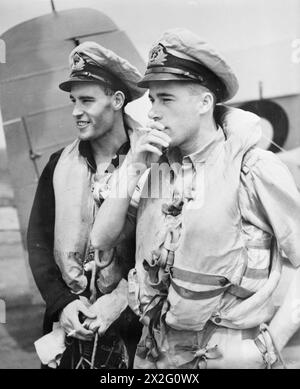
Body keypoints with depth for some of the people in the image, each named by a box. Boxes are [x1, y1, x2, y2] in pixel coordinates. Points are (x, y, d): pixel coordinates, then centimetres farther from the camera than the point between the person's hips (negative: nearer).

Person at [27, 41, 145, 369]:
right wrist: (62, 303, -9)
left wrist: (117, 303, -17)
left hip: (130, 331, -3)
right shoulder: (59, 166, 2)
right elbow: (38, 242, 2)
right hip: (68, 328, 3)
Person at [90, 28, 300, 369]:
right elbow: (101, 239, 1)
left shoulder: (255, 169, -14)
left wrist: (272, 342, -13)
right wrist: (132, 167, -9)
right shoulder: (157, 167, 2)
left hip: (230, 355, -5)